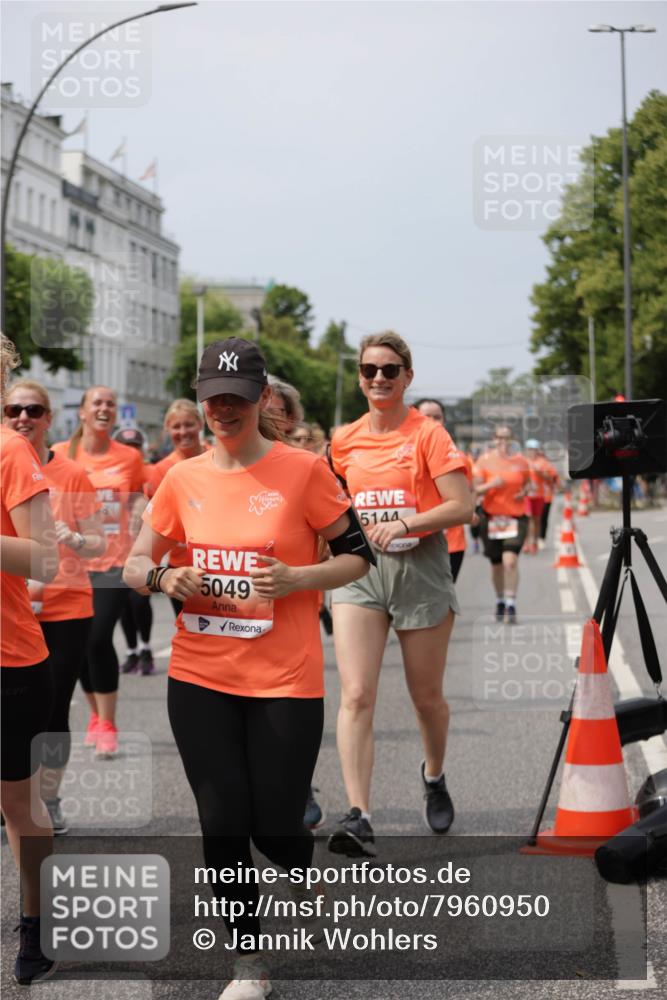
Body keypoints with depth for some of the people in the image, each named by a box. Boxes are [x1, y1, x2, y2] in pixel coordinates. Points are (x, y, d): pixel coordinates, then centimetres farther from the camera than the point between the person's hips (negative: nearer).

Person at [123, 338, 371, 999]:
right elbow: (134, 564, 11)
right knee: (223, 826, 3)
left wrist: (296, 579, -18)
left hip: (285, 683, -3)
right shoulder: (184, 478, 5)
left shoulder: (303, 470, -6)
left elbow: (357, 557, 0)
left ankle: (306, 873, 39)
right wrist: (165, 578, -12)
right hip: (199, 678, 3)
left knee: (275, 829, 1)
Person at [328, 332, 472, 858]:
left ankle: (434, 775, 41)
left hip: (419, 566, -2)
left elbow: (462, 506, -12)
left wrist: (404, 524, -20)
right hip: (359, 568, 2)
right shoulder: (345, 440, 8)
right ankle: (359, 816, -19)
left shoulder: (428, 433, -4)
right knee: (356, 695, -14)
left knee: (427, 696, 11)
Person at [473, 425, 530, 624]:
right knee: (496, 564, 11)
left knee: (510, 561, -17)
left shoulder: (520, 461, 3)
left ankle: (511, 607, -14)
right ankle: (500, 602, 33)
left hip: (516, 517, -1)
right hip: (491, 516, 1)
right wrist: (491, 485, -22)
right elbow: (475, 489, -3)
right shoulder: (485, 460, -1)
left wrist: (524, 491, -2)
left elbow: (527, 482, 20)